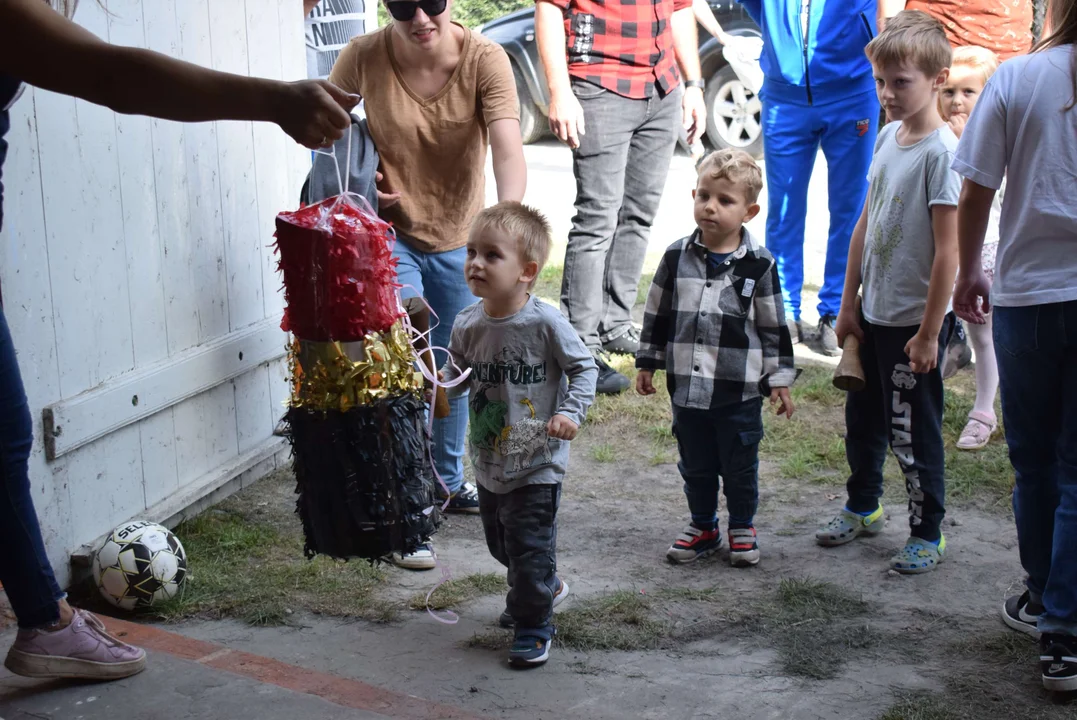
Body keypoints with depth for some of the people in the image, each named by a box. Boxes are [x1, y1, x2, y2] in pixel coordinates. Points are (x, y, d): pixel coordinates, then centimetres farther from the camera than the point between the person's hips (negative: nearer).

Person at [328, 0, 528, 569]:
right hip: (391, 235, -2)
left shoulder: (485, 60, -19)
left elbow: (507, 148, -31)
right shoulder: (364, 57, -18)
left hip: (460, 237, 3)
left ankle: (450, 482, 41)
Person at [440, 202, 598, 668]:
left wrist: (571, 411, -21)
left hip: (536, 464, -6)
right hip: (488, 460, 6)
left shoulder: (544, 323, -19)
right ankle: (546, 587, 48)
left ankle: (534, 625, 20)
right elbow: (458, 369, 12)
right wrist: (442, 383, -8)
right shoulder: (467, 324, -5)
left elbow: (583, 367, -8)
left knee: (529, 545, -1)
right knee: (499, 541, 21)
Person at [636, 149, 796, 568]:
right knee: (695, 465, 14)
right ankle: (703, 527, 32)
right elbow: (656, 315, 10)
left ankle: (742, 529, 29)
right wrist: (647, 363, 11)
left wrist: (779, 380, 0)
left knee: (740, 466, 10)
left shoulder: (759, 265, -6)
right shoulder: (676, 258, 0)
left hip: (740, 391, -2)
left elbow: (774, 327, -1)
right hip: (687, 387, 3)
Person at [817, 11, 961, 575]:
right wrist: (848, 302, 13)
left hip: (914, 320, -8)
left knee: (913, 431, 3)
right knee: (862, 420, 20)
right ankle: (863, 508, 41)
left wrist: (929, 332, -18)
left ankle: (928, 534, 20)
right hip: (874, 313, 8)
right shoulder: (888, 137, 6)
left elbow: (948, 251, -19)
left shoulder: (941, 151, -18)